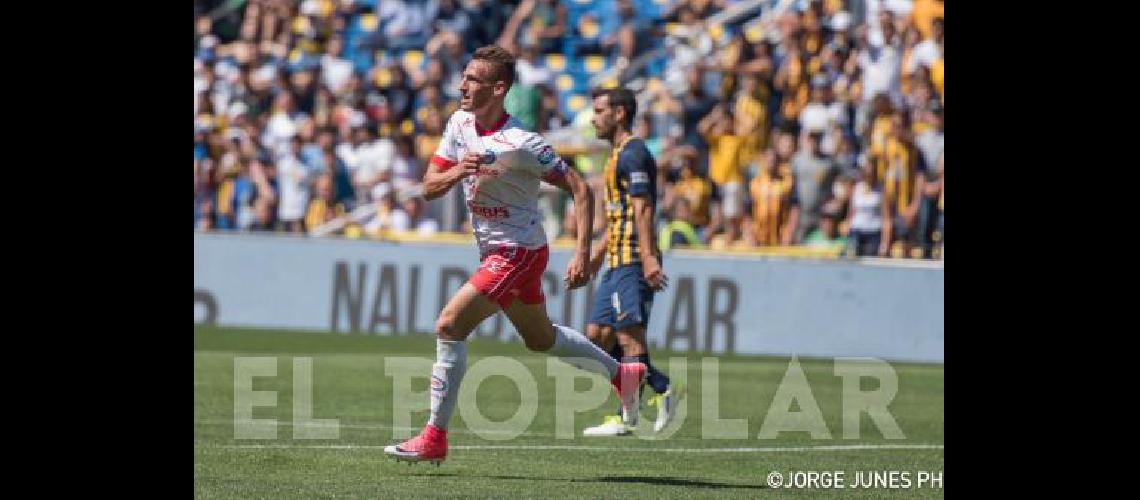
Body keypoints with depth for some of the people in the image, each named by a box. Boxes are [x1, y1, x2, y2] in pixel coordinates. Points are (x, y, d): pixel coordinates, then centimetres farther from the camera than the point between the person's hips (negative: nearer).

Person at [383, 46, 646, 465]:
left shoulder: (522, 144, -23)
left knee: (449, 326, -18)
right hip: (495, 252, 9)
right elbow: (429, 187, 0)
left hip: (519, 252, -9)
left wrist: (582, 254, -24)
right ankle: (621, 374, 44)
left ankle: (435, 437, -13)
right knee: (541, 339, 24)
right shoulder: (460, 125, -1)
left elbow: (580, 189, -18)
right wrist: (457, 172, -23)